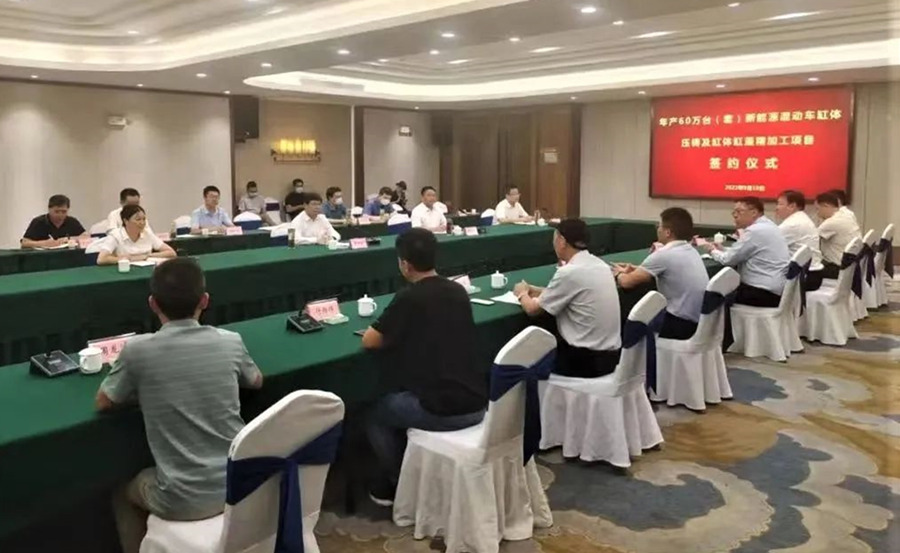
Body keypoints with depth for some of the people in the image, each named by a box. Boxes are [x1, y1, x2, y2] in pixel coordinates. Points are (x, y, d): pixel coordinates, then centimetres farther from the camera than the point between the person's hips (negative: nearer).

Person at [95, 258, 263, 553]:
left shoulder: (138, 350, -13)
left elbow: (102, 402, 4)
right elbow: (256, 381, 16)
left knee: (123, 494, 31)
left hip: (184, 501, -3)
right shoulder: (230, 342, -5)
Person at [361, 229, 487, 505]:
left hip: (441, 411, -7)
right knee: (400, 401, 34)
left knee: (376, 415, 21)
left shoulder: (408, 298, -12)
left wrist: (393, 335, 15)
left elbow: (369, 341, -4)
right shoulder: (459, 291, 7)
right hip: (478, 405, 7)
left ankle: (399, 485, 30)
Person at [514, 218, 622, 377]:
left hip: (587, 359, -7)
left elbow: (533, 309, -8)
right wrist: (535, 291, 18)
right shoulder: (599, 264, 5)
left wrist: (522, 294, 12)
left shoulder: (569, 272, -19)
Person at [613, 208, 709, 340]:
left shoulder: (663, 255, -15)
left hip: (682, 326, -8)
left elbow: (628, 282, -11)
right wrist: (635, 270, 16)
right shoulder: (691, 251, 9)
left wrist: (619, 274, 10)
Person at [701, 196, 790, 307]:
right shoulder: (767, 226, 14)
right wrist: (722, 250, 9)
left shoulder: (755, 231, -17)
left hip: (764, 293, -9)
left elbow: (728, 260, -13)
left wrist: (713, 251, 5)